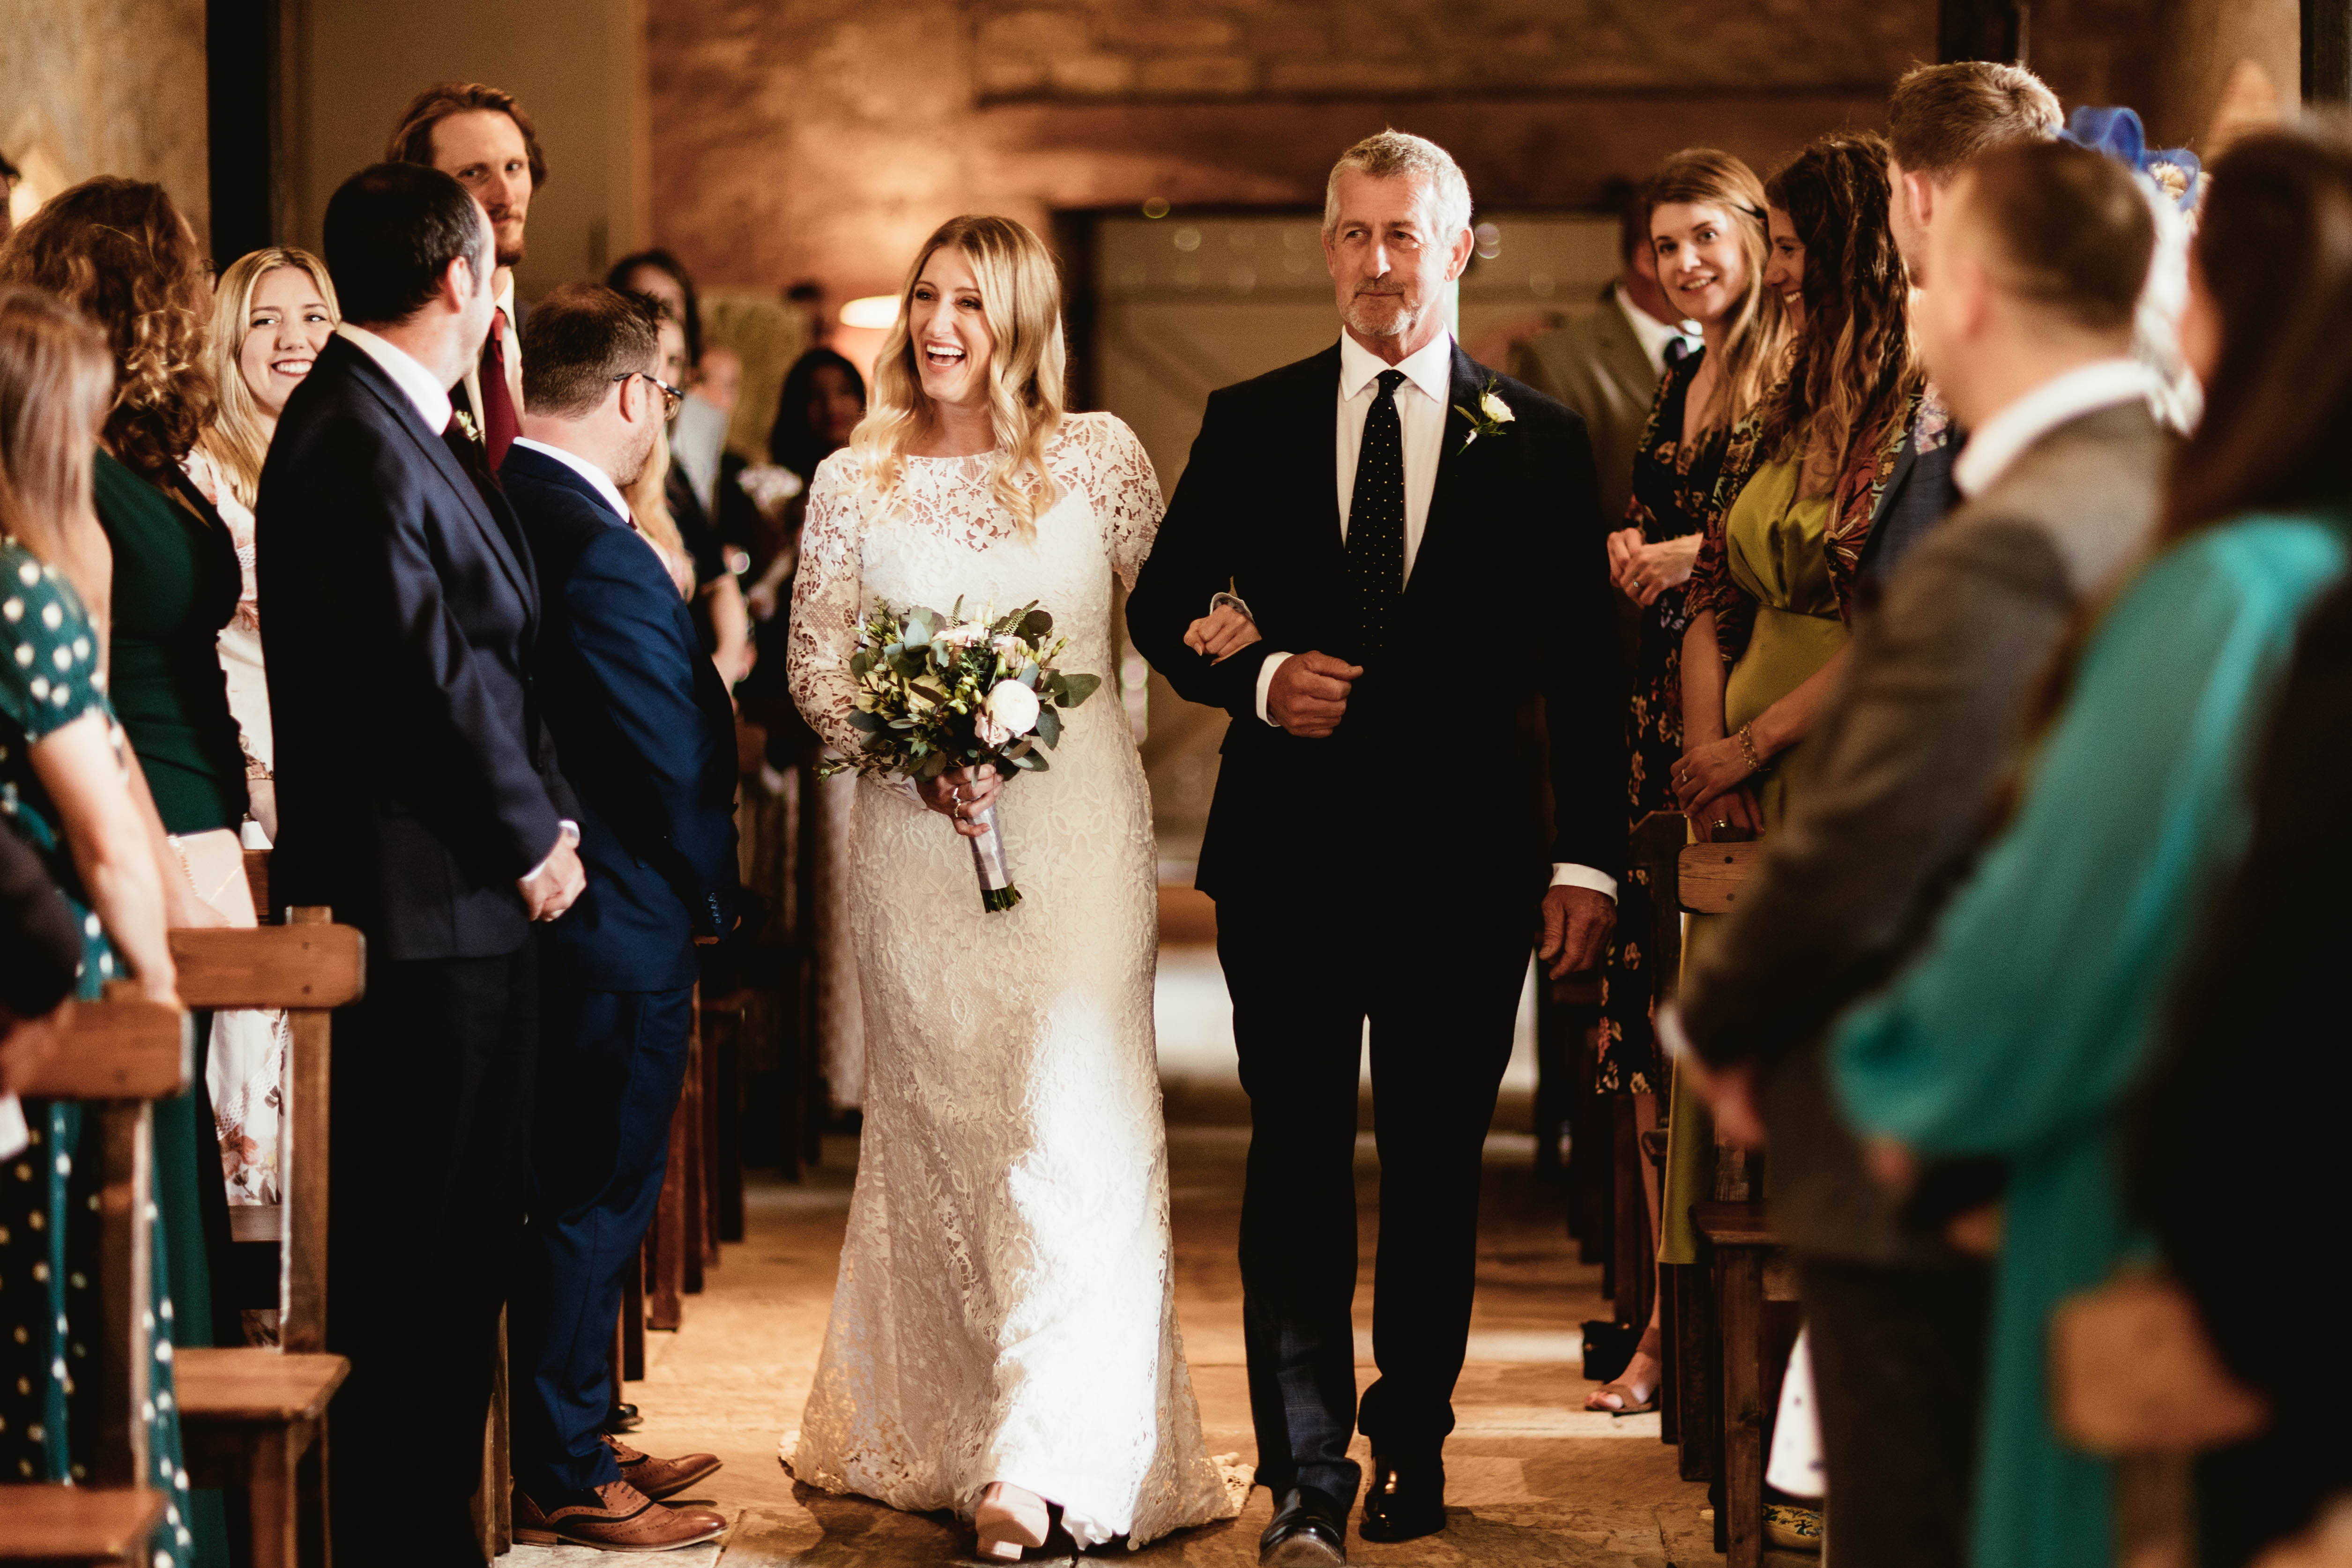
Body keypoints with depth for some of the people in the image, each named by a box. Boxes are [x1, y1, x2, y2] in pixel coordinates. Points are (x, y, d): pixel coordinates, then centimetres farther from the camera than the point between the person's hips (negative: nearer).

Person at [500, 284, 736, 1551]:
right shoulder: (600, 552, -22)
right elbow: (675, 757, -18)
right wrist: (715, 897, -1)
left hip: (541, 911, 9)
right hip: (621, 928, -9)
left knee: (575, 1196, 18)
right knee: (590, 1199, 0)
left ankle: (574, 1442, 29)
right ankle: (563, 1483, 9)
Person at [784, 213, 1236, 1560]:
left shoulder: (1098, 457, 2)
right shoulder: (855, 480, 5)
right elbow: (813, 659, 6)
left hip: (1079, 822, -2)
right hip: (915, 835, 2)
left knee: (1076, 1113, -11)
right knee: (939, 1121, 7)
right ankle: (942, 1435, 18)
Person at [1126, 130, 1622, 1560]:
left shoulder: (1538, 440, 4)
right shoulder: (1249, 424, 6)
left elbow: (1584, 667, 3)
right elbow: (1163, 607, 11)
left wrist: (1589, 856, -3)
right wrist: (1258, 678, -9)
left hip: (1462, 858, 0)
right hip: (1288, 853, 0)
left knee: (1438, 1167, 9)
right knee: (1298, 1163, 0)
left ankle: (1413, 1441, 26)